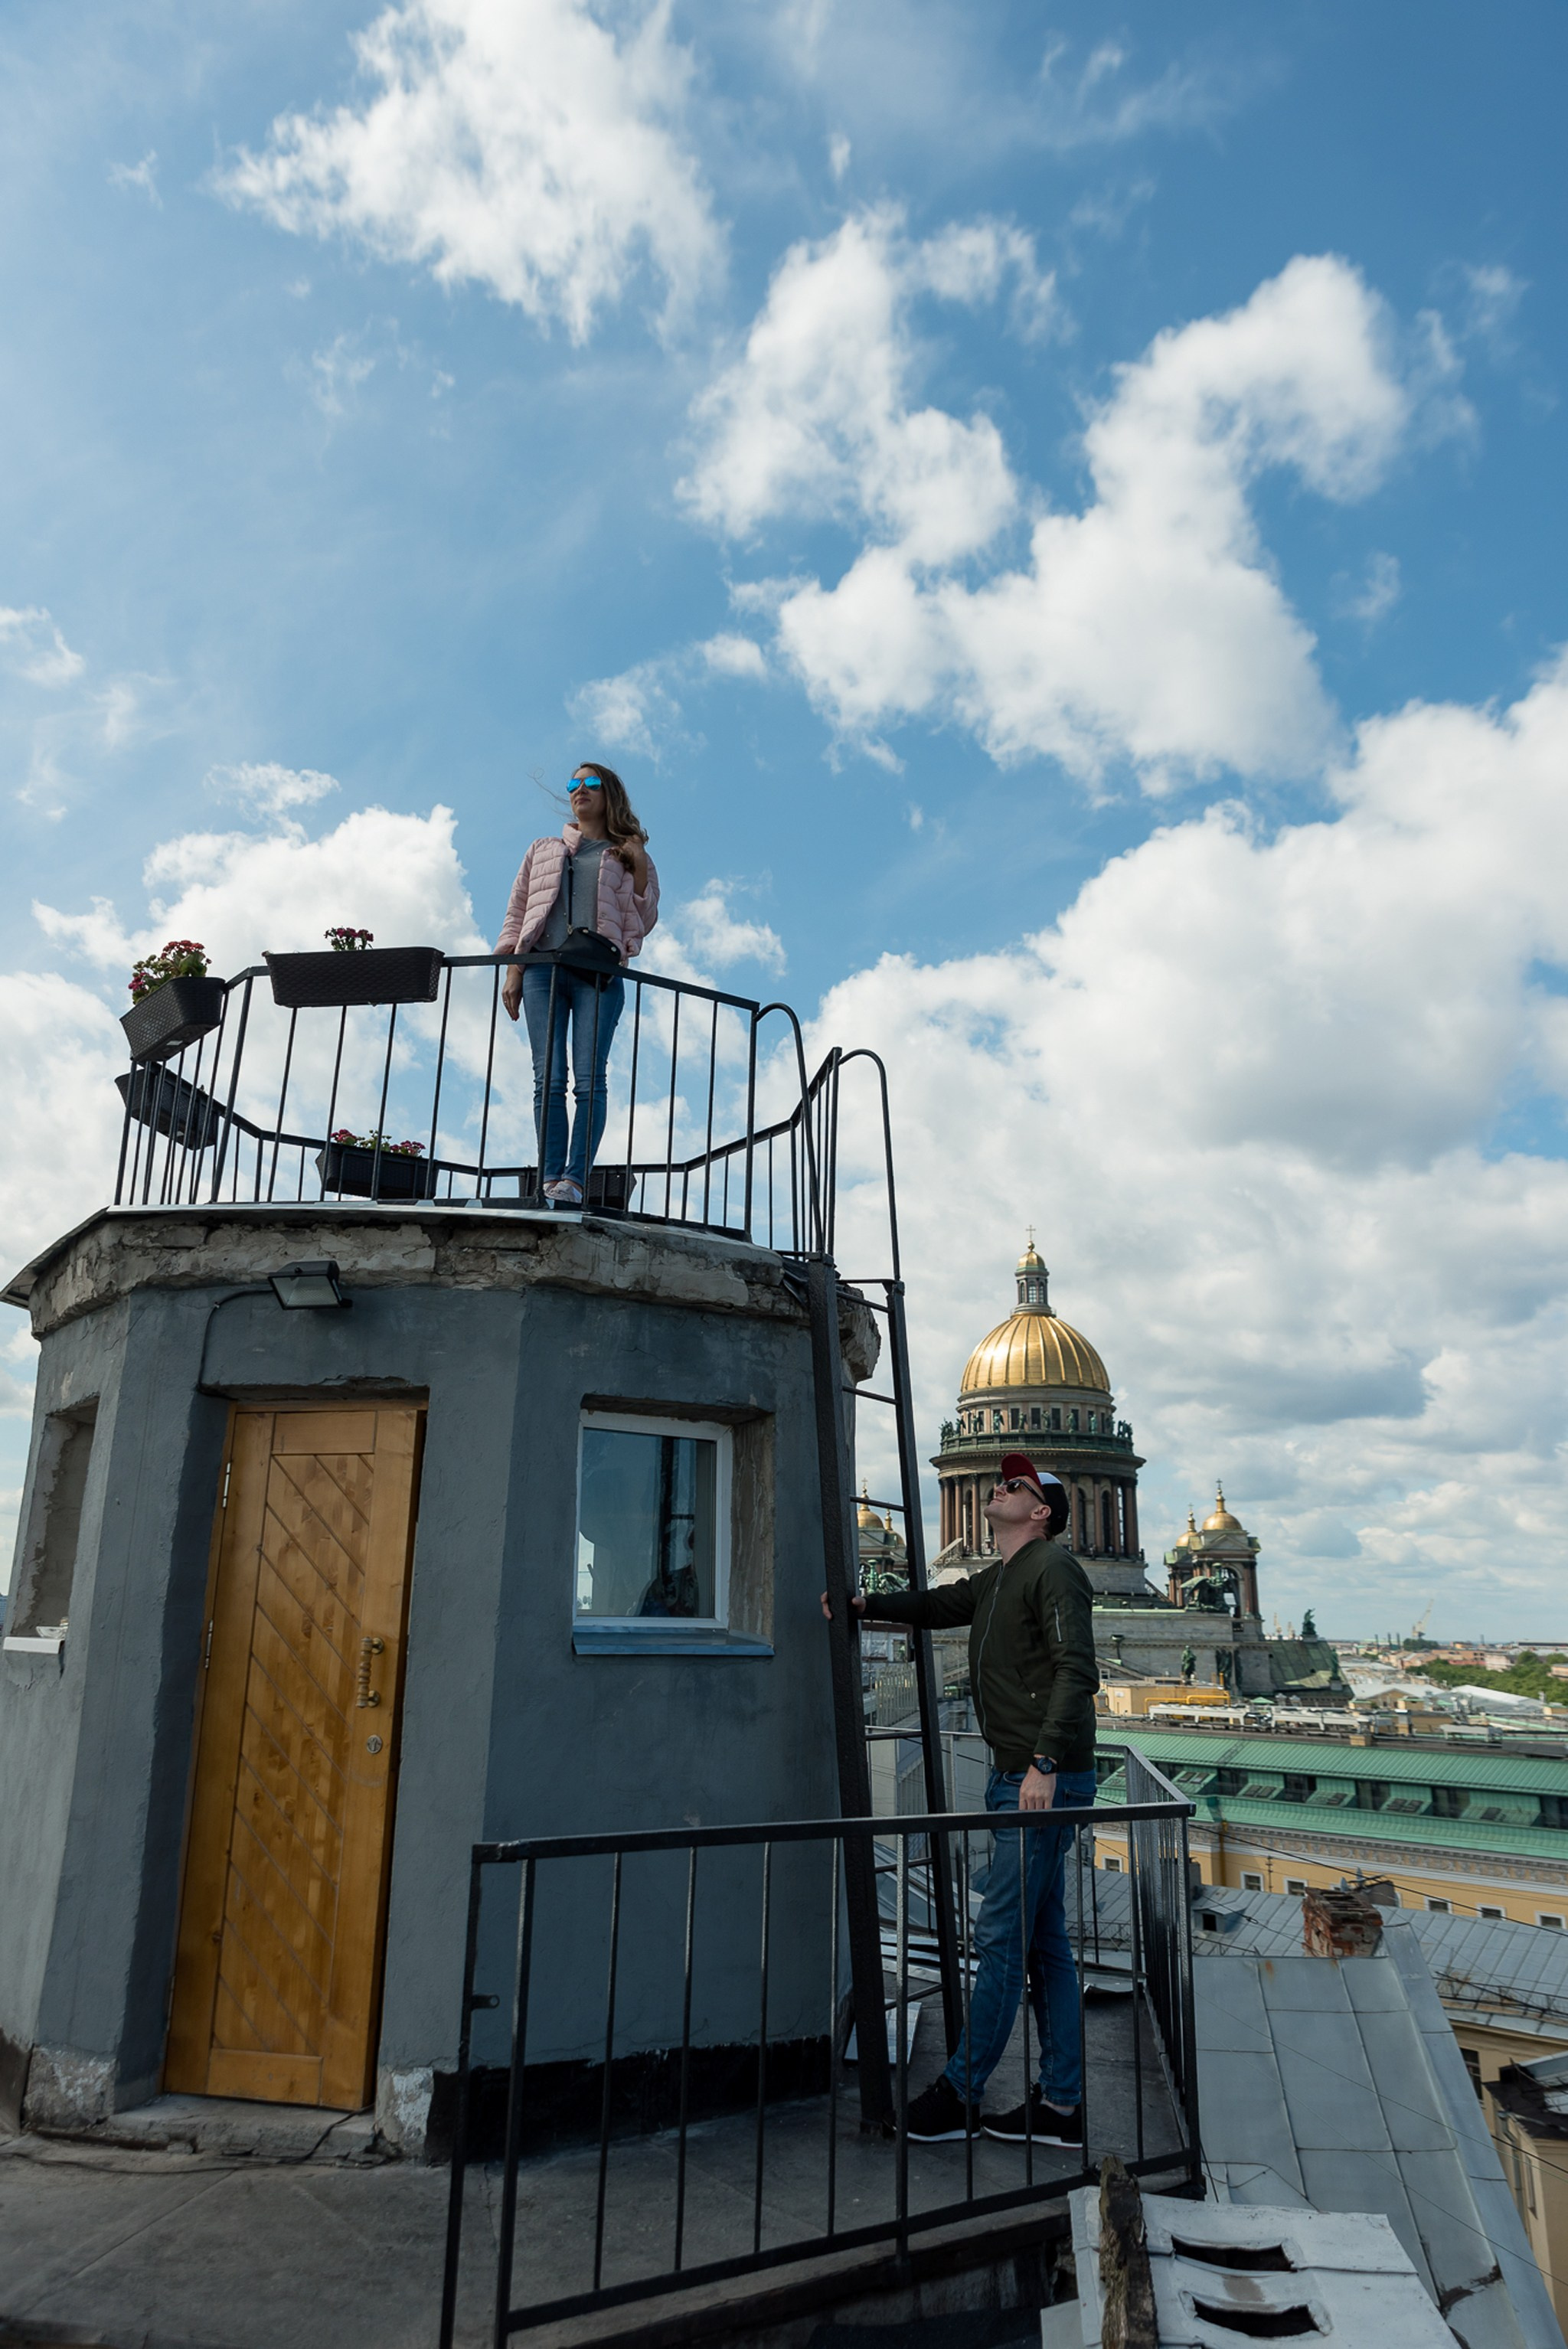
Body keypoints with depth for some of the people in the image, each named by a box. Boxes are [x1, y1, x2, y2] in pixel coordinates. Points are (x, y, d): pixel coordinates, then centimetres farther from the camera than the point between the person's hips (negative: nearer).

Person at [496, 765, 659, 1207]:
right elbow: (517, 913, 20)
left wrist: (639, 866, 3)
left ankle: (575, 1179, -19)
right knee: (549, 1079, -8)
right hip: (544, 967, 2)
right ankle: (550, 1181, -12)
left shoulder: (624, 857, 21)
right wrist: (513, 970, 7)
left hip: (598, 971, -2)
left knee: (590, 1079, -13)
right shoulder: (543, 850, 26)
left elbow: (643, 922, 13)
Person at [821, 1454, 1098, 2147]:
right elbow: (936, 1604, 28)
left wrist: (1044, 1764, -26)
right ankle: (1061, 2106, 21)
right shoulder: (995, 1581, 17)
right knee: (1043, 1940, 13)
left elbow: (1076, 1672, -20)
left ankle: (961, 2091, 9)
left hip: (1047, 1783, -9)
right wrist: (866, 1604, 12)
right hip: (1018, 1780, 10)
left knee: (1000, 1935, -2)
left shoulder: (1053, 1568, -12)